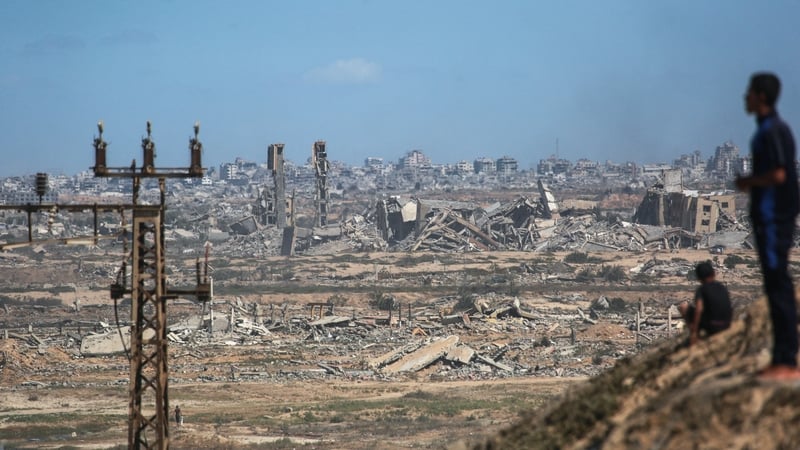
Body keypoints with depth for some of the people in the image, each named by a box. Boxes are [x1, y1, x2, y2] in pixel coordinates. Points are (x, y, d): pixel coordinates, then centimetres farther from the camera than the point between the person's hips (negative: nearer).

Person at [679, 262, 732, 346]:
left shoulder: (701, 290, -6)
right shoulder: (723, 288, 11)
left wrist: (694, 332, -18)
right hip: (726, 327, 6)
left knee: (683, 306, 8)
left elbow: (699, 309, -21)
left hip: (710, 326, -6)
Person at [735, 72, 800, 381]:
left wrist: (747, 181, -8)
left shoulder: (772, 131, -15)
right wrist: (750, 182, 11)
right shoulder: (770, 129, 17)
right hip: (769, 216, 11)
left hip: (773, 218, -11)